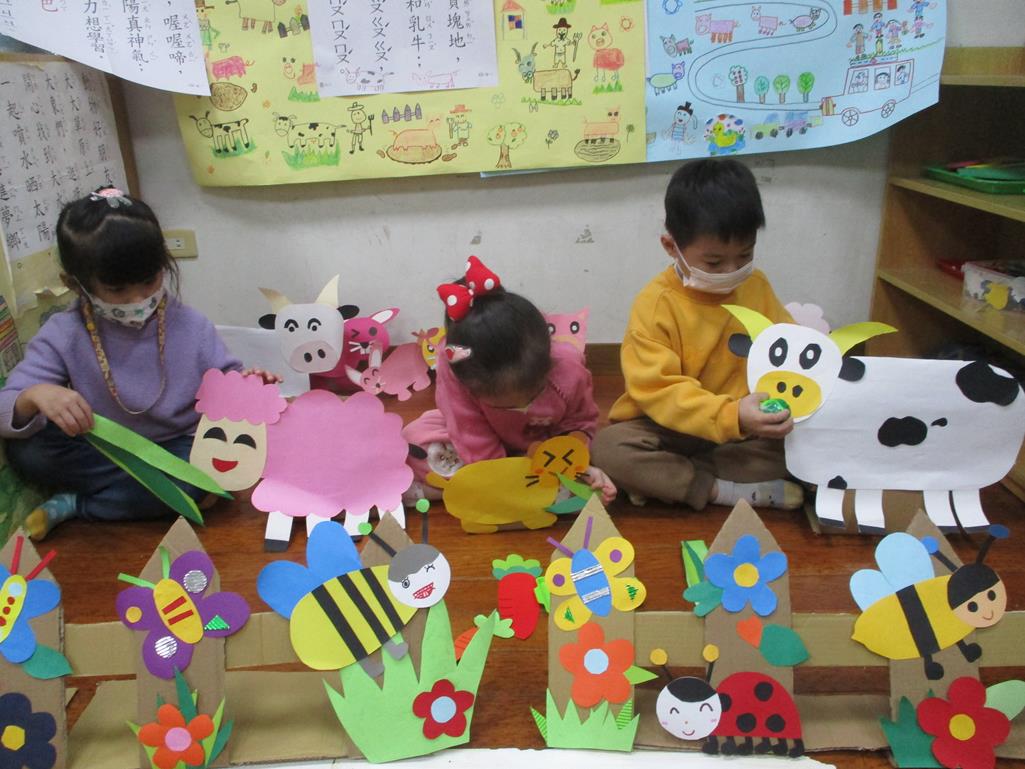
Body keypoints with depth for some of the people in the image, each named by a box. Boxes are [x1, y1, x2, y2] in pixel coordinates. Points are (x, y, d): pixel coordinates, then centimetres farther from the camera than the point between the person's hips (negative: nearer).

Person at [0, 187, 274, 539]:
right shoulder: (62, 336, -11)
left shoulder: (190, 326, -10)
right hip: (97, 453, 0)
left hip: (175, 450, 0)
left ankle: (75, 505, -14)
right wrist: (35, 396, -37)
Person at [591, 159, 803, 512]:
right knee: (609, 448, -31)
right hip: (668, 430, -4)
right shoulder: (656, 303, -17)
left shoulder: (756, 286, -1)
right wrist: (731, 415, -37)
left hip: (742, 429, 5)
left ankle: (663, 478, -19)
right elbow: (657, 390, -23)